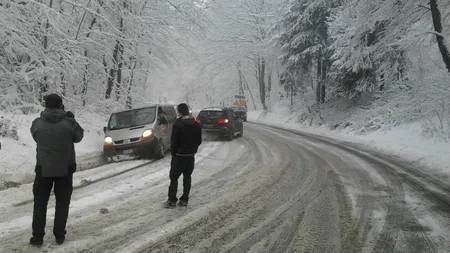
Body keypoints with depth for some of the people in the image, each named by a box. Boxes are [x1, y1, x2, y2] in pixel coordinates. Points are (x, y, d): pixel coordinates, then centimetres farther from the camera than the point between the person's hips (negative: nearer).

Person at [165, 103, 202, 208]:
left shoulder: (178, 124, -16)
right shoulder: (196, 125, 4)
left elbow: (174, 141, -14)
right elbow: (199, 141, 9)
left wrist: (173, 153, -1)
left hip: (179, 155, -5)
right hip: (191, 156, 6)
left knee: (174, 177, 2)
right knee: (187, 177, 12)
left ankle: (172, 200, 2)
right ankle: (184, 199, 13)